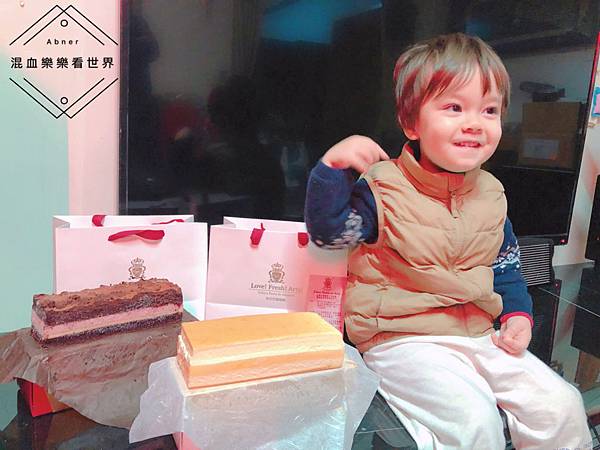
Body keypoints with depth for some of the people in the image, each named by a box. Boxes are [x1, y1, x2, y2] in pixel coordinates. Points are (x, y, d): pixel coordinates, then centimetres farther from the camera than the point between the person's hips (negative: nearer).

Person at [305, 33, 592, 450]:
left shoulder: (490, 194, 7)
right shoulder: (384, 187, -11)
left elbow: (506, 266, 18)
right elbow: (328, 231, -17)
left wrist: (518, 314, 4)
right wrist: (333, 166, -29)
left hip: (478, 335, 6)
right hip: (403, 340, -6)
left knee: (561, 406, 2)